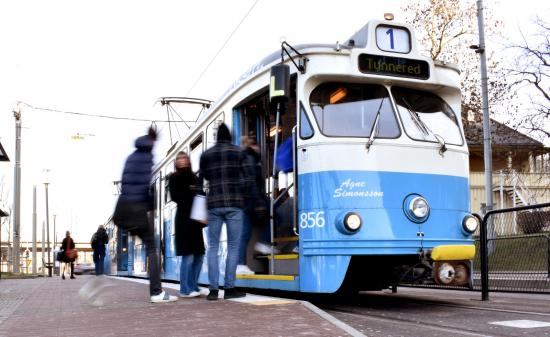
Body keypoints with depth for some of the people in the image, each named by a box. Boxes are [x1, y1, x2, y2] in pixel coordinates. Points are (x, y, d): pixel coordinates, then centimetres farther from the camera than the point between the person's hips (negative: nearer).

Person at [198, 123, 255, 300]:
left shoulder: (206, 155, 12)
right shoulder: (238, 152, 5)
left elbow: (201, 180, 11)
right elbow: (250, 179, -2)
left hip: (214, 204, 2)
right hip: (234, 204, -2)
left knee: (213, 246, 5)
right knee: (233, 246, 2)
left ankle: (213, 289, 1)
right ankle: (229, 288, 0)